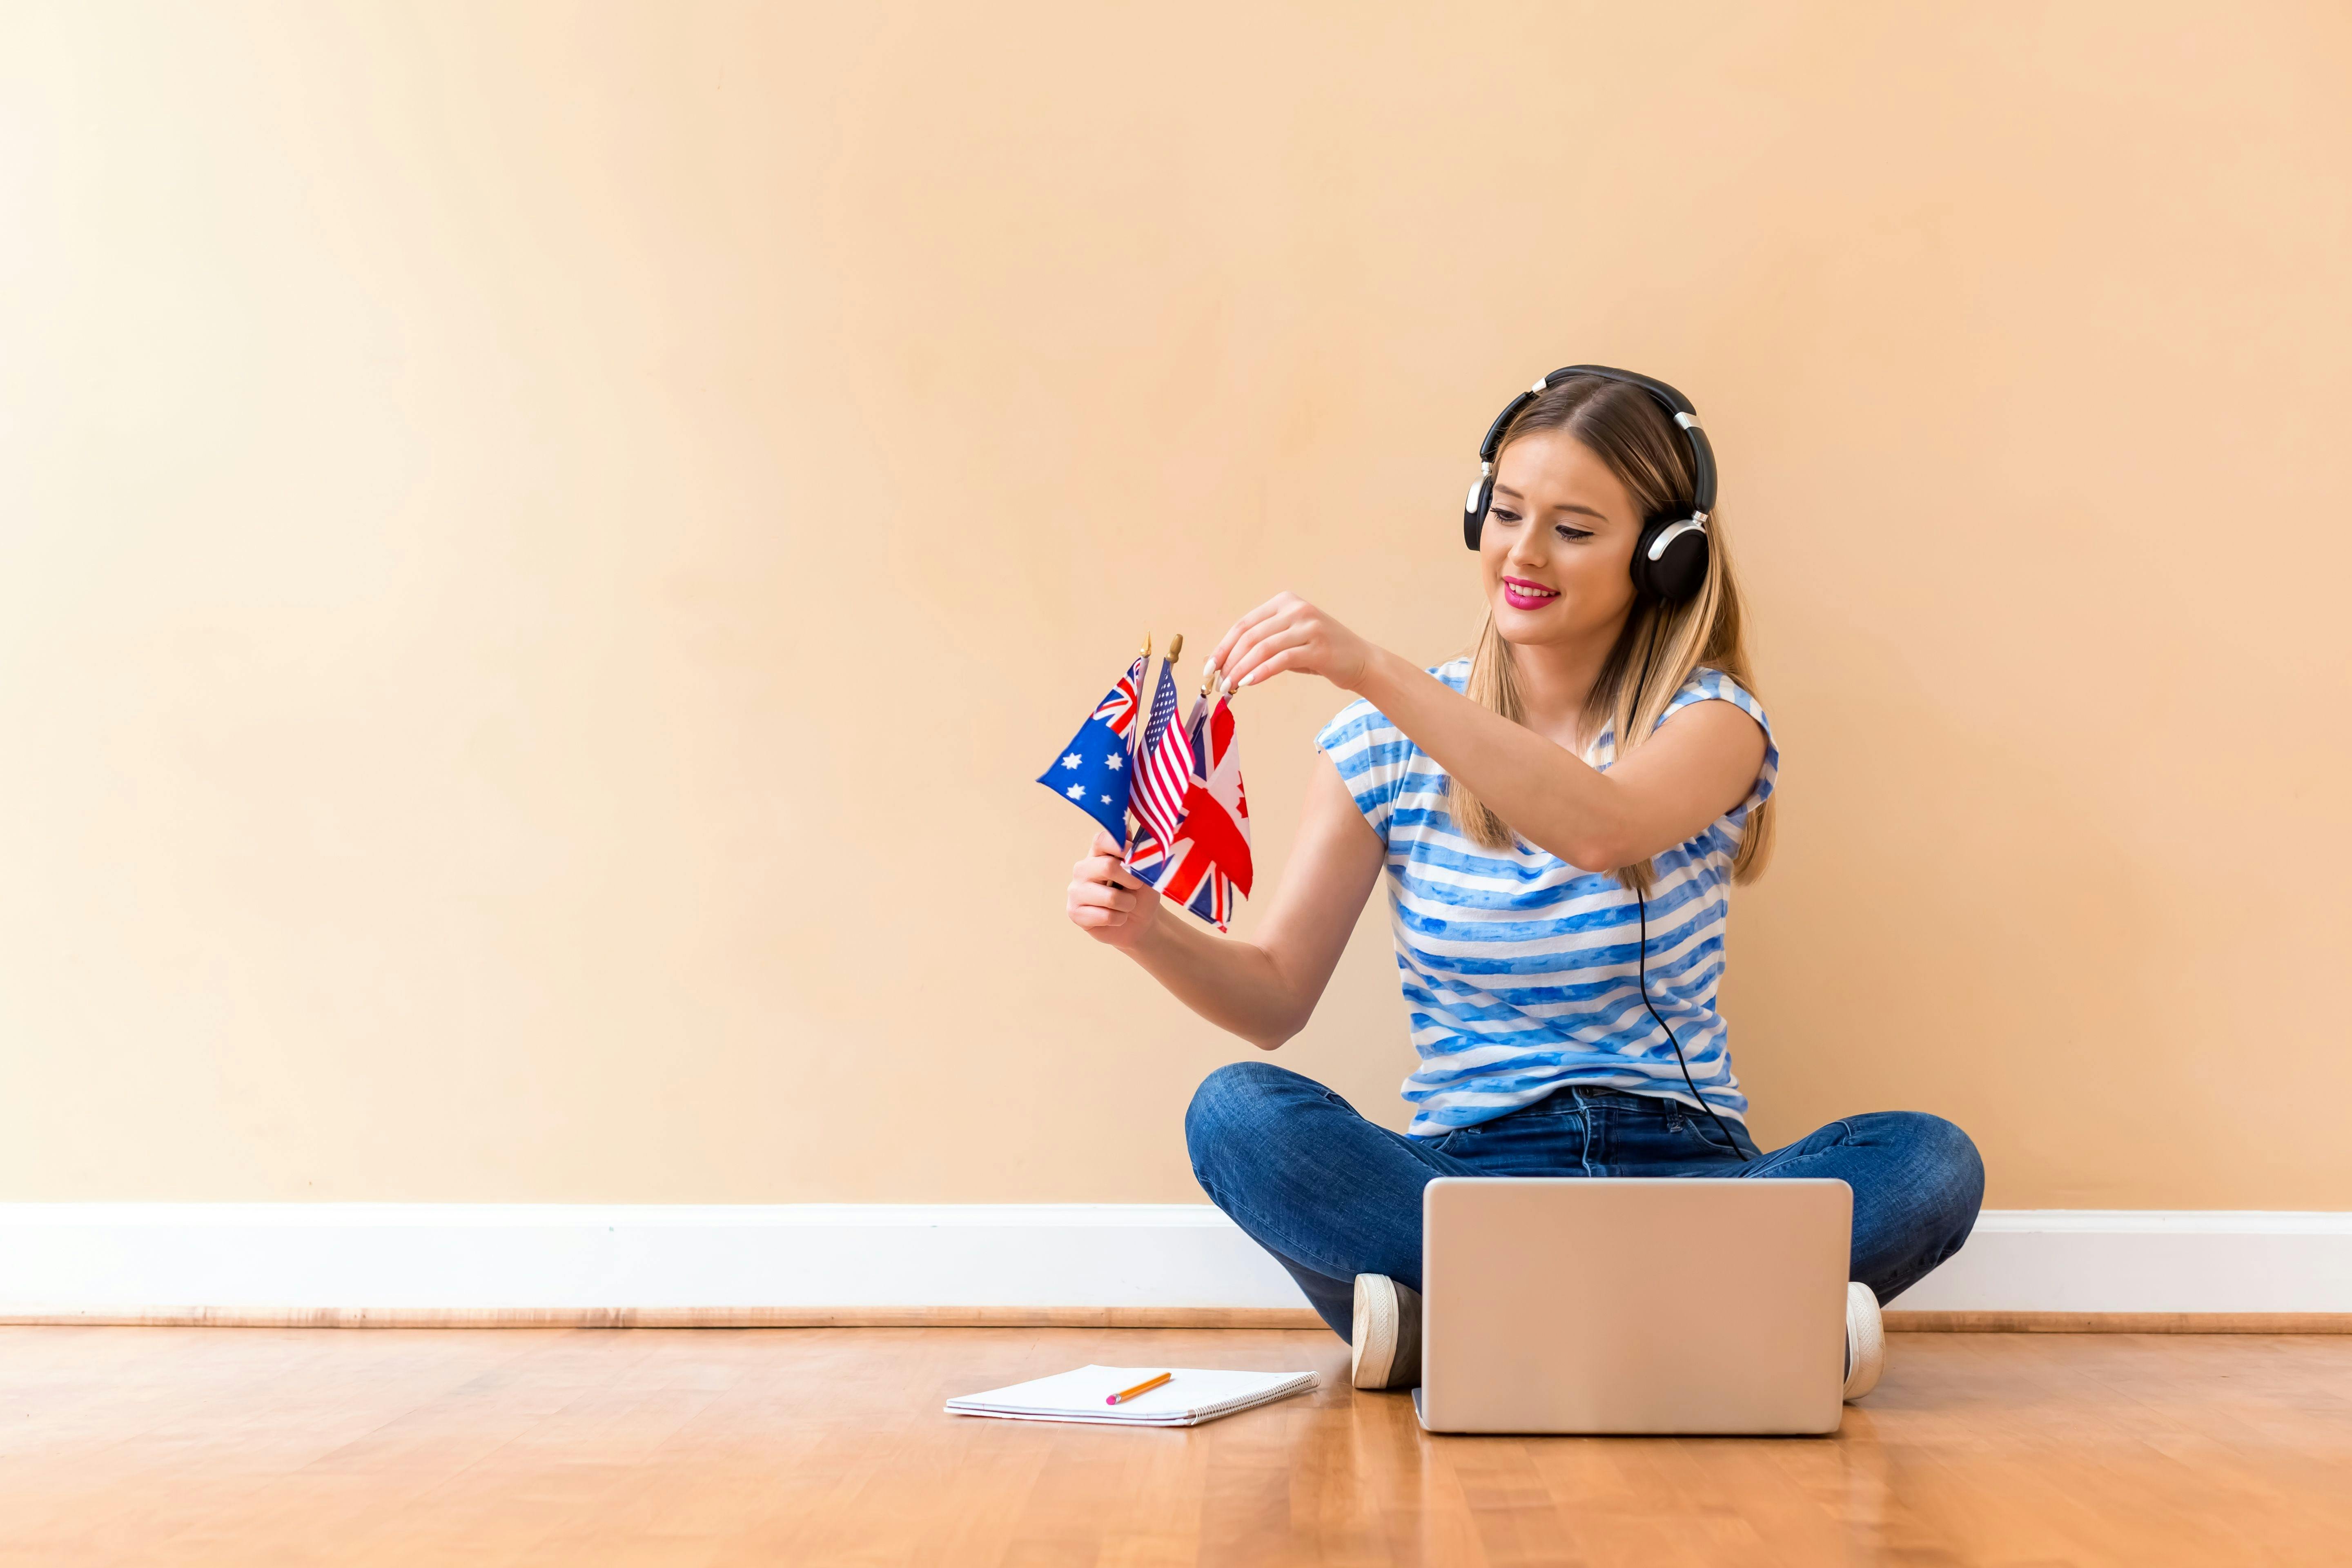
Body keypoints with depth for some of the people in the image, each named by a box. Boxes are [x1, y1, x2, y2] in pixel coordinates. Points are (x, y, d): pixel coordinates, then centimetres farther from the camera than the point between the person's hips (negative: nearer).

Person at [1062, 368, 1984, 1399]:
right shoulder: (1391, 738, 5)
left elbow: (1599, 829, -26)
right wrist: (1150, 932, -17)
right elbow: (1276, 999, 4)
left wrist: (1374, 672, -34)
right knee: (1238, 1113, -28)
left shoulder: (1711, 722, -1)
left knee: (1929, 1162, -28)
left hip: (1682, 1171, 0)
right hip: (1466, 1169, 1)